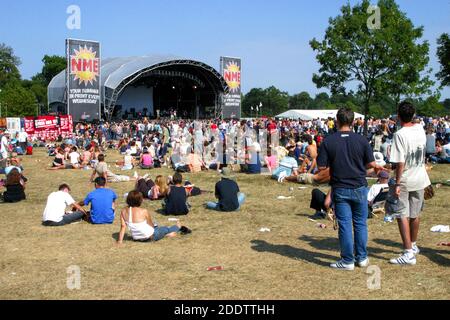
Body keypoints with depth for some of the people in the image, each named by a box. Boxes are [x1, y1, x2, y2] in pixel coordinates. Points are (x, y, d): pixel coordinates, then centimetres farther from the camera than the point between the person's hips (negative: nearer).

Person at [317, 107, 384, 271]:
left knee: (344, 224, 4)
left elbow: (321, 167, -8)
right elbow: (371, 163, -2)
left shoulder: (328, 141, -8)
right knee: (360, 223, 13)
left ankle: (348, 261, 10)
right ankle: (362, 258, 21)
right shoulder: (361, 140, -5)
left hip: (340, 189, -1)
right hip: (359, 187, 1)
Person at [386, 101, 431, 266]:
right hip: (420, 179, 7)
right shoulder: (420, 129, 0)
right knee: (415, 214, 19)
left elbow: (400, 162, -22)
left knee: (402, 216, -3)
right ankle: (413, 246, 36)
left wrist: (397, 183, -17)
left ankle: (409, 253, -7)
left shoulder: (399, 135, -20)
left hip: (405, 181, -7)